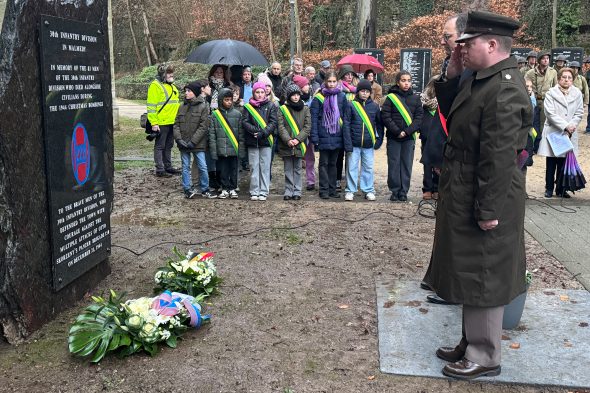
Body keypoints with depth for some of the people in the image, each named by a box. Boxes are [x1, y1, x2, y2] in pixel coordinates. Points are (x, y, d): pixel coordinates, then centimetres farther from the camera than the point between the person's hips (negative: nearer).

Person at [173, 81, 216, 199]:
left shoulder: (203, 106, -5)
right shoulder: (183, 107, 9)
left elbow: (203, 126, -11)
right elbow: (176, 124, 8)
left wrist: (193, 141, -16)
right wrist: (179, 139, -8)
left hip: (198, 144, -4)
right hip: (183, 144, 4)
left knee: (202, 167, 0)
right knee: (185, 166, 8)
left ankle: (205, 190, 12)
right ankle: (187, 189, 16)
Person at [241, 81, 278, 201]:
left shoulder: (271, 106, 5)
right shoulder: (248, 107, 7)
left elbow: (274, 122, -3)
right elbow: (244, 122, 0)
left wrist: (263, 133, -15)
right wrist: (255, 130, -15)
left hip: (266, 141, -1)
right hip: (252, 142, 1)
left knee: (265, 167, 2)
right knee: (254, 167, 4)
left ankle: (264, 192, 7)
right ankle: (254, 192, 10)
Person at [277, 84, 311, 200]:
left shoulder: (305, 109, 4)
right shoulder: (283, 109, 2)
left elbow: (307, 126, 0)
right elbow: (281, 126, -3)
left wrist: (298, 139, -12)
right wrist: (288, 140, -15)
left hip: (299, 144, 0)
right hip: (286, 145, 0)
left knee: (297, 169, 7)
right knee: (288, 169, 6)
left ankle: (297, 191, 13)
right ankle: (288, 191, 13)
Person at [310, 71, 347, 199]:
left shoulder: (341, 97, 5)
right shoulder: (319, 98, -3)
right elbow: (314, 118, -5)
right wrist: (314, 136, -11)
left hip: (337, 136, 3)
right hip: (324, 136, -3)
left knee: (333, 163, 11)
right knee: (324, 163, 3)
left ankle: (332, 189, 17)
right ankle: (324, 190, 7)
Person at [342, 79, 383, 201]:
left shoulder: (374, 106, 4)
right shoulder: (351, 105, -3)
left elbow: (379, 124, 11)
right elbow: (346, 125, -5)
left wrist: (379, 140, 2)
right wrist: (348, 144, -12)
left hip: (369, 144, 2)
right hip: (354, 144, -2)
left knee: (368, 168, 8)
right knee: (352, 167, 4)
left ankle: (369, 190, 19)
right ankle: (350, 190, 15)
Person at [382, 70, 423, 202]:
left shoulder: (415, 99, 9)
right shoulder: (391, 97, 2)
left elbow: (419, 118, 2)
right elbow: (385, 117, -5)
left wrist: (407, 131, -11)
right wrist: (397, 131, -13)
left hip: (409, 138, 2)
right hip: (393, 138, -2)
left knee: (407, 165, 3)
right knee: (394, 164, 0)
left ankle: (403, 192, 9)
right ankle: (395, 191, 9)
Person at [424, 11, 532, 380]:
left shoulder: (505, 89, -22)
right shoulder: (482, 80, 8)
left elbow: (499, 157, -25)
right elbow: (454, 116, 21)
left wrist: (488, 211, -23)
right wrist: (451, 77, 7)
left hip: (483, 202, -10)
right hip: (464, 198, 10)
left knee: (482, 278, 4)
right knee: (471, 275, 19)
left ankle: (485, 357, 20)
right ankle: (473, 342, 36)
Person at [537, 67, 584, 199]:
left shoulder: (577, 93, 5)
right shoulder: (551, 93, -4)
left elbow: (579, 113, 4)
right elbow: (550, 113, -12)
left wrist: (571, 126, -13)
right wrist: (565, 126, -17)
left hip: (569, 134, 2)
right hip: (553, 132, -2)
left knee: (564, 163, 5)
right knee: (551, 164, 3)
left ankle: (561, 189, 15)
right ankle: (549, 188, 14)